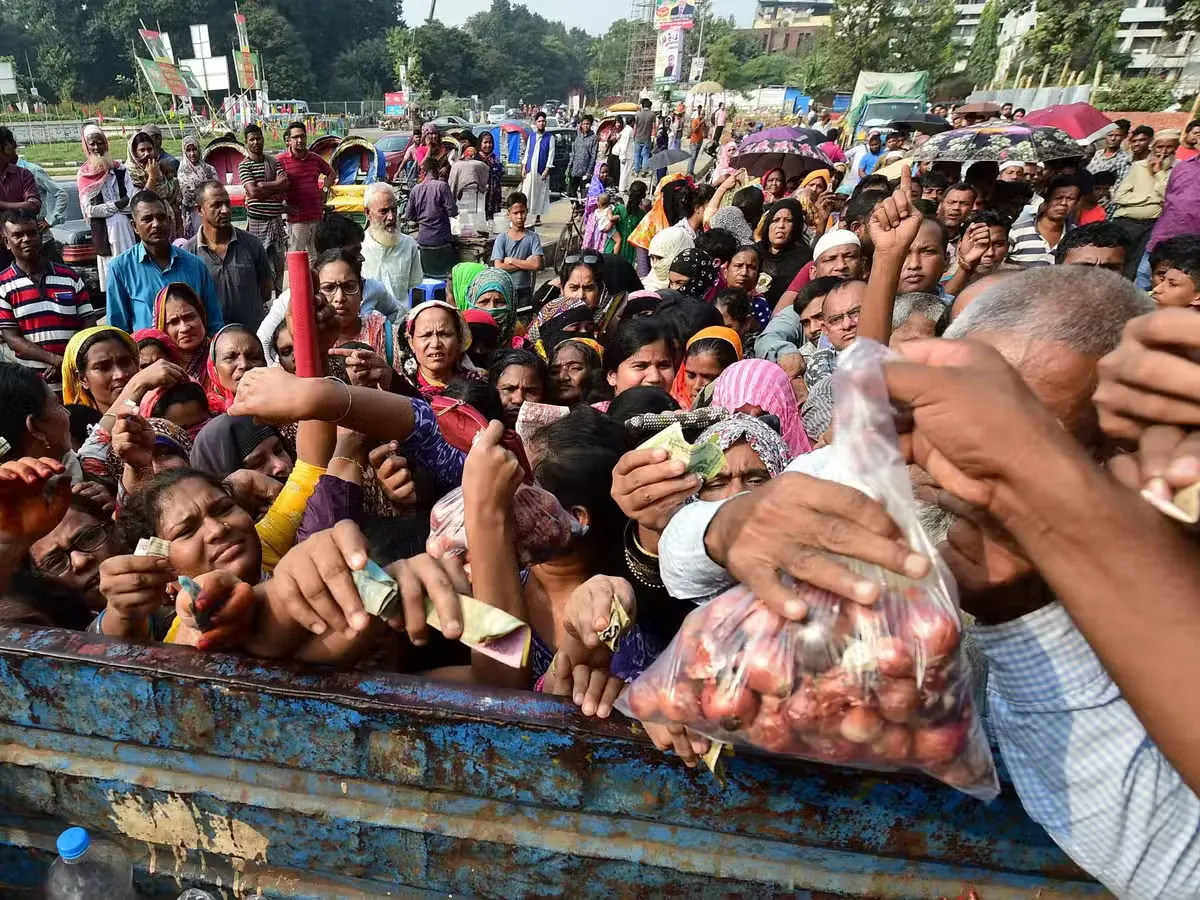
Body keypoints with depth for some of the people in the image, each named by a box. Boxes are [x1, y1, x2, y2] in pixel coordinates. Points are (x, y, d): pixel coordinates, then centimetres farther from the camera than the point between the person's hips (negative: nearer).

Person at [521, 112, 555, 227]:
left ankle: (538, 218, 13)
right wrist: (524, 167, 6)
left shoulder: (550, 137, 0)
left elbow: (551, 154, -4)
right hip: (530, 170, 3)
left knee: (540, 194, 3)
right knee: (526, 193, -2)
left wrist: (547, 170, -12)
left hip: (541, 170, -3)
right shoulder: (531, 136, 11)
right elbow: (527, 152, 14)